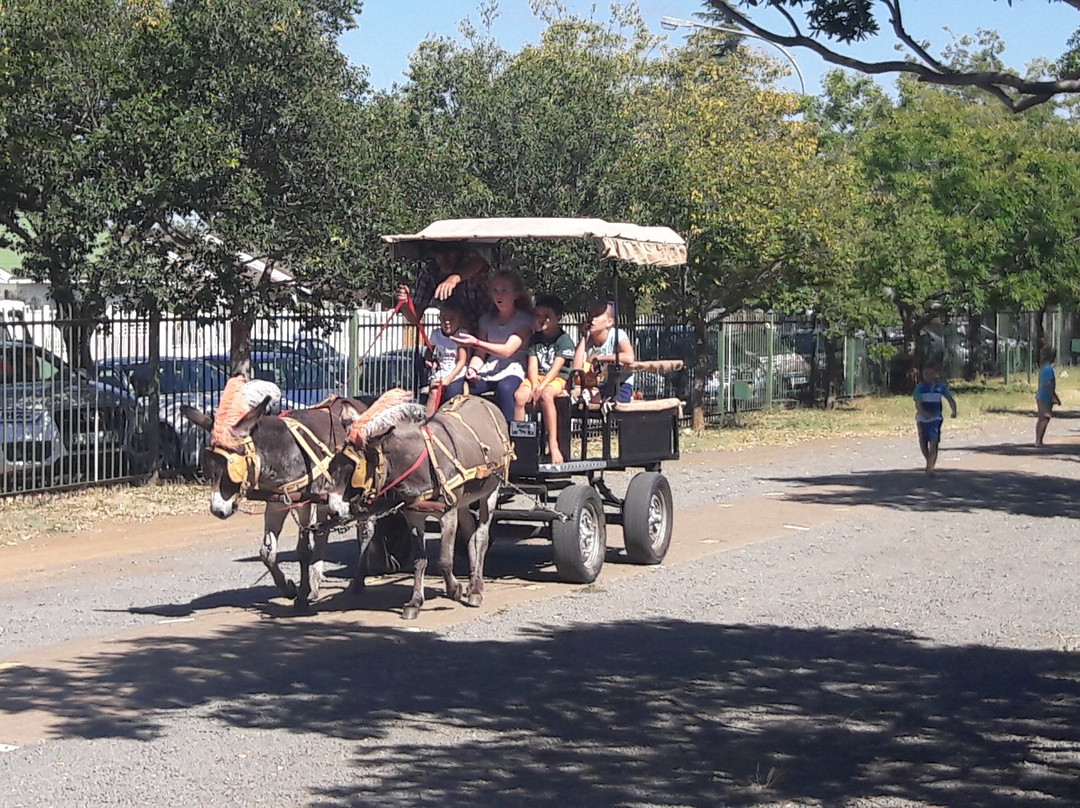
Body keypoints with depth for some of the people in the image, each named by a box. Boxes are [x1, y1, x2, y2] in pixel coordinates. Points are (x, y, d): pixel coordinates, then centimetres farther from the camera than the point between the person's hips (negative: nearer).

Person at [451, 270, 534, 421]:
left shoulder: (524, 320, 0)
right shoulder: (486, 319, 17)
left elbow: (507, 351, -14)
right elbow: (480, 355, 13)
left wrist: (476, 343, -25)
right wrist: (472, 369, -11)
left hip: (512, 370, -5)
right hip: (488, 369, 5)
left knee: (504, 388, -41)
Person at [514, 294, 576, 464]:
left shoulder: (564, 339, -1)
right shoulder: (535, 339, 15)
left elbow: (556, 367, -11)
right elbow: (533, 365, 4)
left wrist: (541, 387, -22)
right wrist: (534, 385, -14)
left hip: (557, 379, -4)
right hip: (536, 377, 4)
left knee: (546, 395, -37)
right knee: (519, 395, -28)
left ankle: (553, 445, -36)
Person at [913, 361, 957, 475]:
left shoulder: (941, 387, 0)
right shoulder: (920, 387, -6)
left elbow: (950, 399, 9)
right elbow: (917, 404, -14)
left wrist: (954, 410, -8)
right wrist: (923, 413, -34)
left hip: (935, 418, -1)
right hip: (922, 418, 1)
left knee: (934, 443, -13)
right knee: (923, 444, 10)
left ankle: (930, 468, -15)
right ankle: (929, 463, 36)